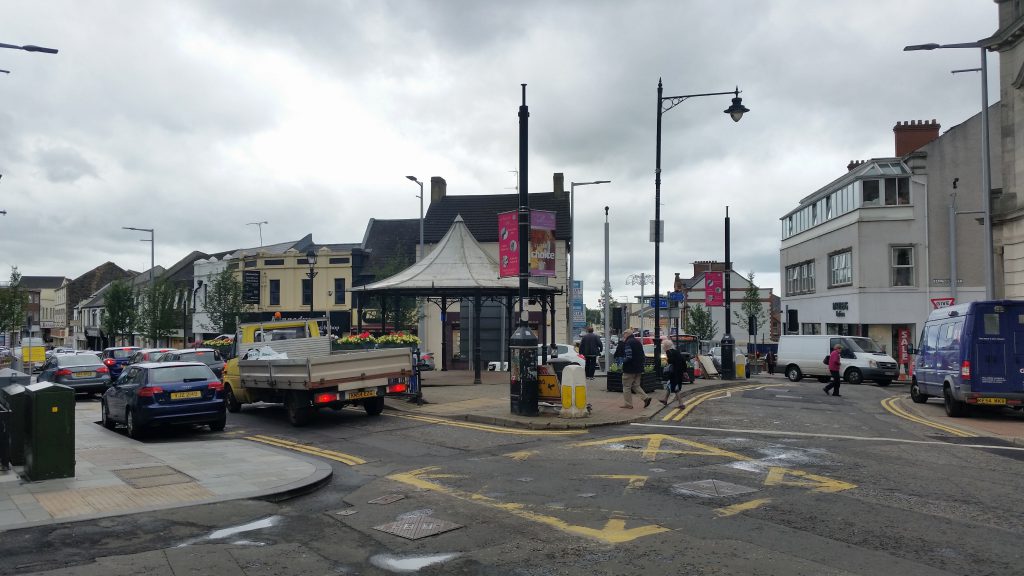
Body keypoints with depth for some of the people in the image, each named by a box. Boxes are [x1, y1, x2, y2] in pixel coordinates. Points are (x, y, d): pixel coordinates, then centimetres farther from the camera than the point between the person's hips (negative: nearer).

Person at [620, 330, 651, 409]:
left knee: (626, 386, 3)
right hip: (639, 368, 9)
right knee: (636, 385, 16)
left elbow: (629, 357, -23)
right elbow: (642, 356, 17)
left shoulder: (628, 343, -16)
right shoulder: (638, 342, 13)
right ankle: (645, 397, 1)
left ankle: (628, 403, 7)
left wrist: (623, 361, -5)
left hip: (630, 369, -9)